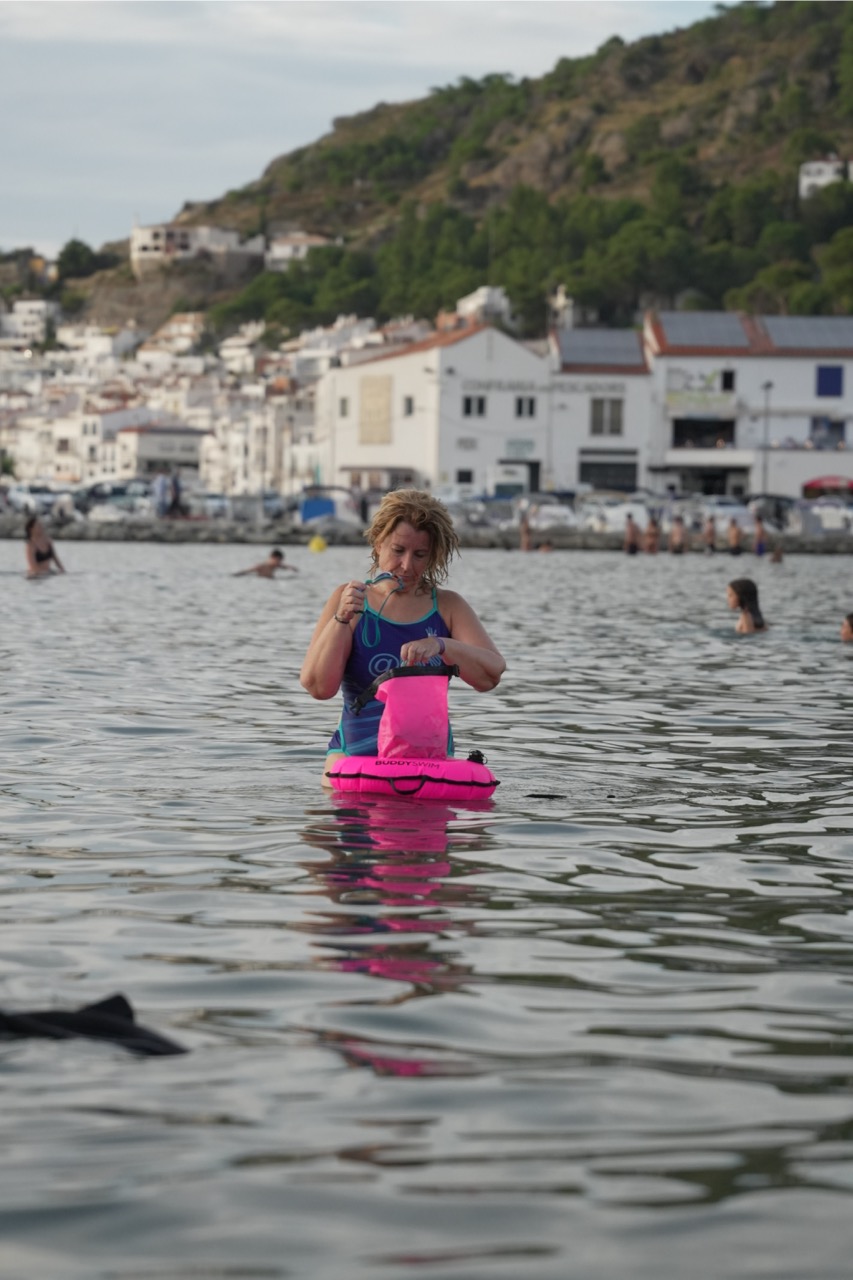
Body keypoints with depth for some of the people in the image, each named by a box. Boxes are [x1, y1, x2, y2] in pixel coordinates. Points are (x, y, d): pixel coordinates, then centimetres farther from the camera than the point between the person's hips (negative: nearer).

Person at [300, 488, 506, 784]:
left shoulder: (448, 606, 9)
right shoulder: (349, 599, 5)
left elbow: (491, 674, -6)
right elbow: (318, 687, -4)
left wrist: (440, 645, -23)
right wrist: (342, 619, -16)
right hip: (357, 752, -1)